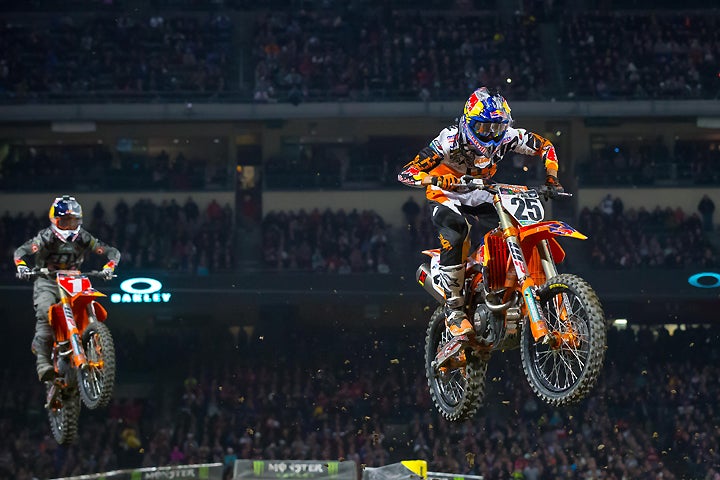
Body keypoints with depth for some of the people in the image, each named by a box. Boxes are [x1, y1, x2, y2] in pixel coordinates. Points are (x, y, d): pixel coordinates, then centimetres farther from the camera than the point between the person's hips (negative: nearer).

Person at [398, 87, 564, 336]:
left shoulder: (506, 137, -16)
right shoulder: (451, 140, -27)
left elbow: (544, 145, 3)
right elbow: (405, 173, -31)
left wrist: (551, 178, -11)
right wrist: (437, 179, -49)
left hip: (481, 195, 5)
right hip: (447, 197, -5)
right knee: (454, 240, -35)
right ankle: (453, 310, -27)